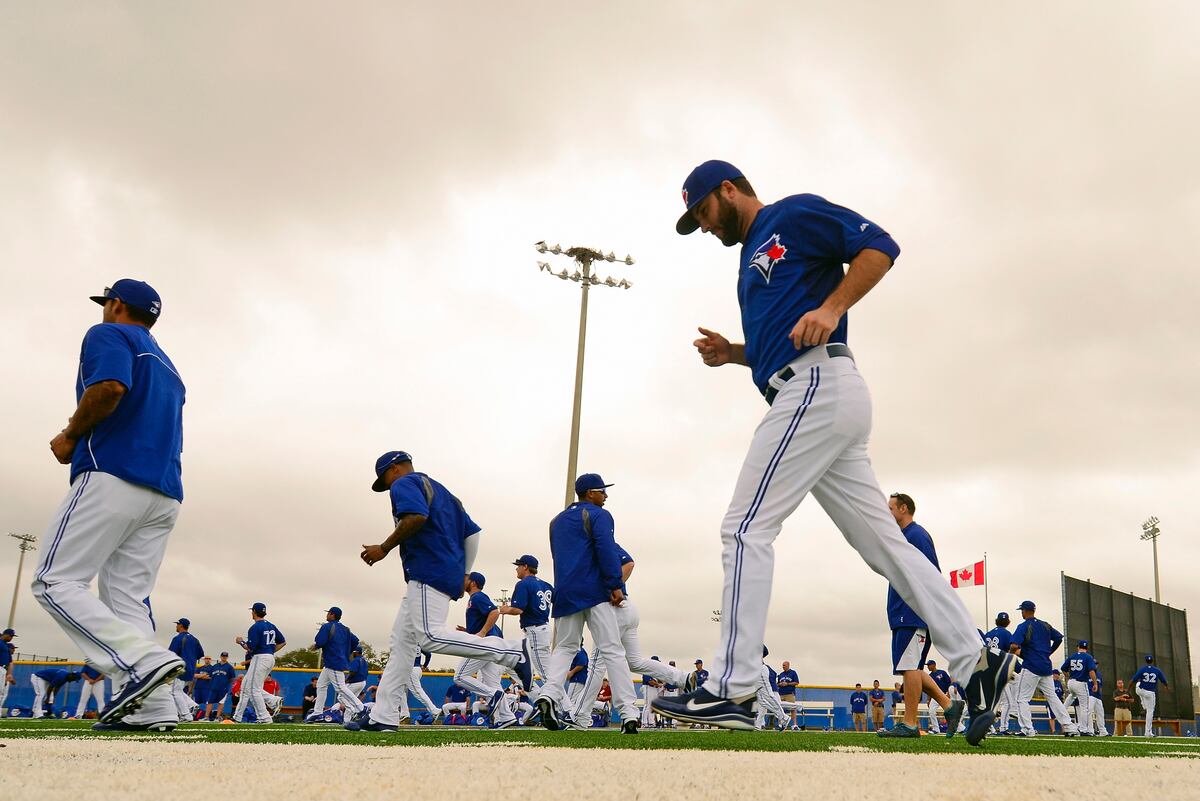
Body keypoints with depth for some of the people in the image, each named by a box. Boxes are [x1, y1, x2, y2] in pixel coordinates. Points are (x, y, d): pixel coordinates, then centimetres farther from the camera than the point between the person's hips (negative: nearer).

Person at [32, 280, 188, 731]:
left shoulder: (108, 334, 4)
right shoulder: (167, 366, 30)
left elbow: (110, 387, -18)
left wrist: (70, 437, -5)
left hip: (112, 478, -8)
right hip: (165, 495, 8)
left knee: (55, 581, -9)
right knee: (126, 598, 5)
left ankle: (145, 660, -28)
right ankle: (151, 709, -9)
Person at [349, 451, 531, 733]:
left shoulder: (404, 484, 1)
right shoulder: (440, 490, 29)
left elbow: (416, 516, -21)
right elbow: (472, 533, 25)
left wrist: (384, 548, -13)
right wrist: (463, 574, 26)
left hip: (428, 572, -10)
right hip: (448, 573, 10)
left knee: (430, 637, -22)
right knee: (401, 642, 10)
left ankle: (512, 652, -24)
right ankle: (383, 717, 7)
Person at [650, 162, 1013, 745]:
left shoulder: (794, 215, 4)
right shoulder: (753, 257, 30)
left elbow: (881, 246, -7)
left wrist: (831, 308, -19)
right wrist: (733, 354, 15)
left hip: (818, 386, -10)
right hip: (807, 397, 10)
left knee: (747, 528, -12)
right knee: (883, 541, 5)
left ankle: (730, 693, -13)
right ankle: (976, 661, 6)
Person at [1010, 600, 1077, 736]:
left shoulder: (1023, 626, -8)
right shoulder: (1045, 625, 11)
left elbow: (1013, 646, -20)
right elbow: (1059, 638, 14)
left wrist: (1019, 654, -1)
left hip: (1031, 667, -6)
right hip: (1046, 668, 6)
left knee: (1022, 698, 0)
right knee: (1052, 697, 13)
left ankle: (1027, 729, -10)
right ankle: (1070, 728, 8)